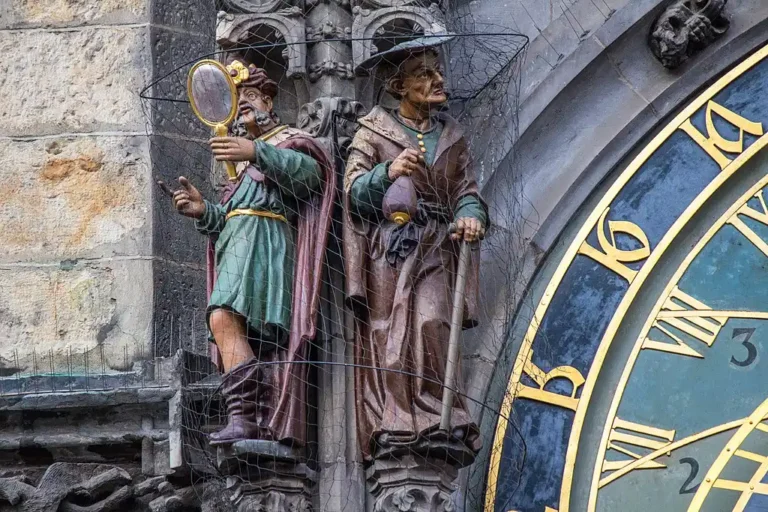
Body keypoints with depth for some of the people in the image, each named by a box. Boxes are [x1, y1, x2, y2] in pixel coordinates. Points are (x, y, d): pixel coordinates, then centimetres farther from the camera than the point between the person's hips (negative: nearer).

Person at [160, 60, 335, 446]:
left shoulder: (288, 140, 10)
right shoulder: (242, 160, 35)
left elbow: (309, 171, -14)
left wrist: (256, 152, -25)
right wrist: (204, 211, 9)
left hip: (264, 238, -9)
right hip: (235, 245, 9)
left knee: (224, 317, -27)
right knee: (255, 337, -2)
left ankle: (242, 417, -37)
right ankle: (272, 427, -7)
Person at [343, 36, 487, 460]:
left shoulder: (450, 135, 17)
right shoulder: (374, 130, 7)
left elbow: (465, 191, 15)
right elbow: (354, 191, -1)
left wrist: (470, 217, -7)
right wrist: (388, 173, -20)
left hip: (433, 249, 2)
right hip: (387, 248, -2)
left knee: (431, 325, -17)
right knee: (386, 333, -10)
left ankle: (438, 423, -14)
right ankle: (392, 428, -9)